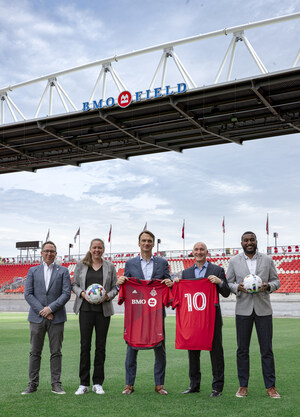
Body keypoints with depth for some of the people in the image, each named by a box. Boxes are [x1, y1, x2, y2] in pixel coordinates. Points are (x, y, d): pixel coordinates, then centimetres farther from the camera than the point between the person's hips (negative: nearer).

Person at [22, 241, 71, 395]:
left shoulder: (63, 271, 6)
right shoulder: (33, 271, 11)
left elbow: (66, 294, -3)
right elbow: (28, 294, 3)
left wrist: (50, 308, -12)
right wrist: (41, 310, -9)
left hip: (56, 317, -1)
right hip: (37, 317, 1)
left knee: (56, 352, 2)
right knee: (35, 352, 5)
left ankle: (56, 384, 10)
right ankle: (32, 384, 13)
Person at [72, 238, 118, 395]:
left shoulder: (110, 267, 9)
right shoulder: (81, 265, 8)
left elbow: (115, 287, 9)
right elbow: (74, 284, 9)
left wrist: (107, 296, -10)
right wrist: (82, 293, -9)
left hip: (103, 310, 1)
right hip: (85, 309, -1)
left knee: (101, 346, 3)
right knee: (85, 345, -2)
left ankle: (97, 383, 12)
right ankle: (84, 383, 6)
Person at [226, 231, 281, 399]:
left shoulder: (267, 260, 7)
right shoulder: (234, 261, 6)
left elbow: (276, 280, 9)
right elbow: (228, 283, 8)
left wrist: (268, 286, -12)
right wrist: (238, 287, -13)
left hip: (263, 309, 0)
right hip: (243, 309, 0)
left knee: (267, 349, 2)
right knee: (242, 349, 5)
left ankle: (270, 386, 10)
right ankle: (243, 386, 14)